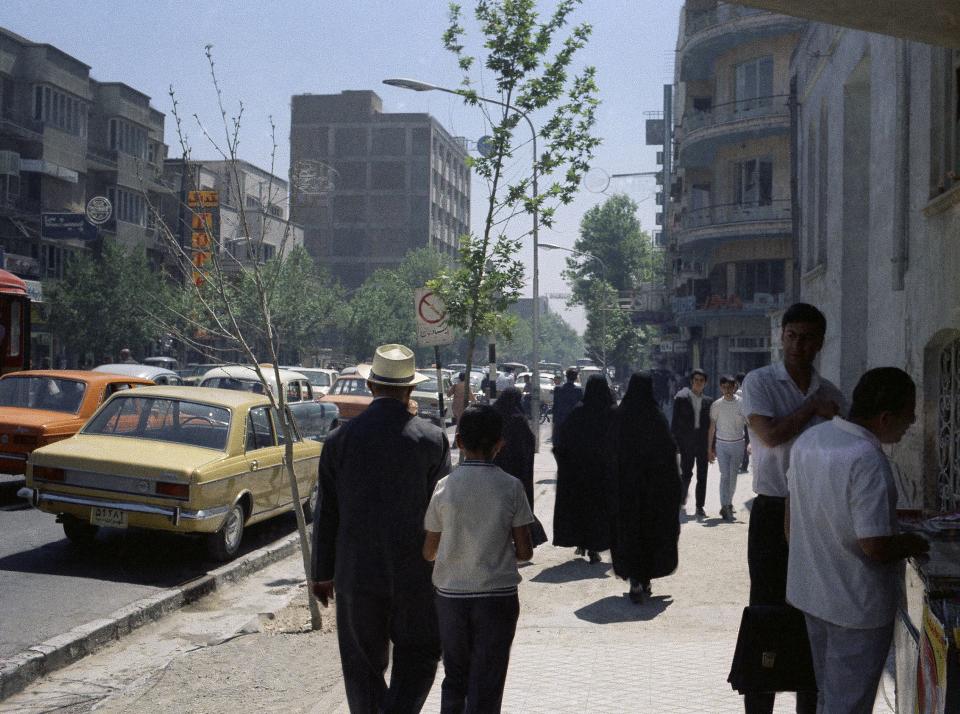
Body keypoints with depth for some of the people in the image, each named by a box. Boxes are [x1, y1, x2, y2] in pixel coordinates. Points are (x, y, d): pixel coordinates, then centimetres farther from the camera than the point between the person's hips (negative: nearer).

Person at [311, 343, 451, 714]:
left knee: (363, 664, 14)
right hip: (414, 573, -1)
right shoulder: (432, 438, -7)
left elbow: (326, 513, 1)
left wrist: (321, 573, 10)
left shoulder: (340, 439, -3)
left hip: (356, 572, 1)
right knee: (417, 656, 11)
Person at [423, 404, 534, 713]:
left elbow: (429, 552, 1)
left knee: (454, 678, 18)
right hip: (498, 596, -1)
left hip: (451, 596, 1)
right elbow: (525, 551, -5)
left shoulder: (444, 487, -5)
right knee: (486, 686, 6)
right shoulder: (510, 487, -8)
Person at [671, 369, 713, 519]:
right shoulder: (681, 399, -1)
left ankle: (700, 507, 9)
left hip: (703, 443, 2)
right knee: (686, 474, 0)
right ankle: (683, 495, 28)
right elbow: (675, 422, -2)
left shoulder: (708, 402, 7)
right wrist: (674, 442, -7)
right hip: (686, 443, -2)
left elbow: (711, 424, 9)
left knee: (702, 477, 2)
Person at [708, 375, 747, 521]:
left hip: (738, 444, 1)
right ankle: (725, 507, -12)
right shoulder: (716, 405, -1)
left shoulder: (742, 404, -2)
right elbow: (712, 428, 5)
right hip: (721, 444, -1)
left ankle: (728, 503, 23)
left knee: (733, 475, 7)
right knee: (725, 475, -9)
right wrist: (710, 449, 5)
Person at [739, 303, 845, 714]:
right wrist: (812, 408, -7)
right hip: (773, 511, -4)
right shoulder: (760, 382, -3)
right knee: (767, 608, -1)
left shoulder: (832, 395, 9)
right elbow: (770, 435, -18)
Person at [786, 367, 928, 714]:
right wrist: (913, 543, -7)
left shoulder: (808, 439, 1)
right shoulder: (867, 461, -26)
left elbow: (791, 518, 11)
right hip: (857, 606, -8)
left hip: (810, 591, 8)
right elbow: (875, 546, -26)